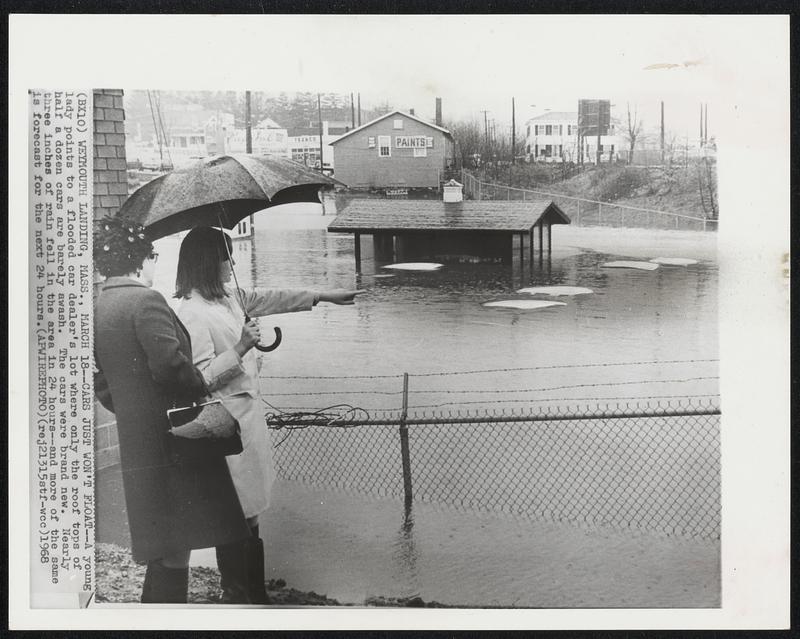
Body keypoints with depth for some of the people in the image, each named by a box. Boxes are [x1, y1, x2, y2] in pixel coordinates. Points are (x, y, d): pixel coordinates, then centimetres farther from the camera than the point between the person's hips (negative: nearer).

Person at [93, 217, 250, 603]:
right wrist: (203, 388, -7)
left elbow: (102, 386, 16)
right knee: (174, 549, -4)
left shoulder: (97, 309, 13)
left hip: (135, 445, 8)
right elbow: (170, 365, -23)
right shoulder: (145, 300, -12)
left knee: (162, 550, 16)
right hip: (171, 440, -8)